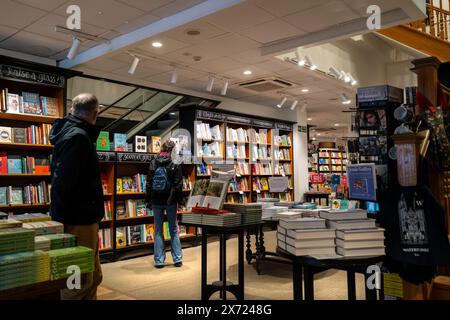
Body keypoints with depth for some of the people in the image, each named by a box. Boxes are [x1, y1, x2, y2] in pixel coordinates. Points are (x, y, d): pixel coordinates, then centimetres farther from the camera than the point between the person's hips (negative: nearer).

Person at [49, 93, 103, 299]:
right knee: (80, 284, 0)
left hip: (84, 220, 10)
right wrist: (66, 217, -14)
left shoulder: (69, 132, 13)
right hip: (78, 221, -10)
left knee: (93, 277, 19)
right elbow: (64, 183, -27)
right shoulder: (78, 137, -18)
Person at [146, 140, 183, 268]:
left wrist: (148, 200, 9)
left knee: (158, 230, 9)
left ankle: (159, 260, 10)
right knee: (174, 229, 9)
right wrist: (179, 200, 2)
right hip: (170, 201, -1)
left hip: (156, 201, 2)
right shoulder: (175, 165, -7)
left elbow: (148, 183, 2)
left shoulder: (153, 163, 0)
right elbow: (178, 184, -6)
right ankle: (177, 259, 12)